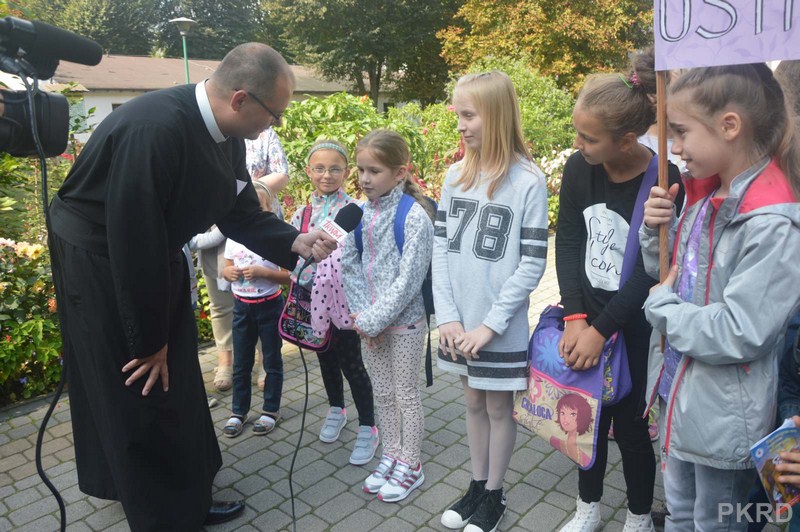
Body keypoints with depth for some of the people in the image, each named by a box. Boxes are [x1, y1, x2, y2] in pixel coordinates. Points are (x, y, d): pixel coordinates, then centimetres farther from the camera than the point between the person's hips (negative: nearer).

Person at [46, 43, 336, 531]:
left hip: (155, 259, 9)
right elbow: (132, 240, -31)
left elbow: (241, 213, 3)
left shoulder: (227, 135, -6)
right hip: (101, 260, -8)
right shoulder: (153, 128, -34)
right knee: (140, 394, 3)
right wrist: (148, 339, -21)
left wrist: (295, 243, -15)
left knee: (177, 385, 18)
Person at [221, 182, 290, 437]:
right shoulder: (233, 237, 0)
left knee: (272, 361, 10)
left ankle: (271, 410, 25)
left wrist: (263, 272, -26)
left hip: (270, 305, -4)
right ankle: (239, 412, 28)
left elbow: (289, 276, -12)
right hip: (241, 305, 4)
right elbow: (227, 268, 10)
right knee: (241, 363, 13)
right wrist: (229, 272, -12)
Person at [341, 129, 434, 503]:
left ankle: (410, 465, 27)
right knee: (381, 393, 18)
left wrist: (374, 319, -19)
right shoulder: (359, 212, 1)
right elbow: (349, 265, 2)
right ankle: (392, 455, 37)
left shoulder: (414, 216, -17)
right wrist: (362, 315, -8)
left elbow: (409, 279, -20)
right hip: (368, 321, 6)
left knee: (406, 394, 9)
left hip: (404, 321, -6)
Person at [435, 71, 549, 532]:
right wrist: (448, 316, -5)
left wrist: (490, 324, -14)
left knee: (499, 407, 11)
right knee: (474, 402, 18)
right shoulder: (456, 176, 3)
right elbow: (441, 249, 3)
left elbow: (532, 264, -13)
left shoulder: (528, 181, -11)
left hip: (502, 328, -4)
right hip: (460, 324, 5)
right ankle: (477, 486, 36)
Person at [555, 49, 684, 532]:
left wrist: (601, 329, -17)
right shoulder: (579, 169, -5)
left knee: (629, 424, 10)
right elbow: (568, 244, -4)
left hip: (636, 327, -4)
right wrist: (575, 317, -13)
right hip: (587, 318, 4)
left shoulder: (664, 182, -18)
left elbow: (650, 271, -17)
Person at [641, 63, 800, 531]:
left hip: (725, 420, -7)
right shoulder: (707, 197, -1)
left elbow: (738, 334, -28)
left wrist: (662, 307, -15)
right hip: (683, 398, 8)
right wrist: (658, 229, -8)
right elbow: (674, 276, 9)